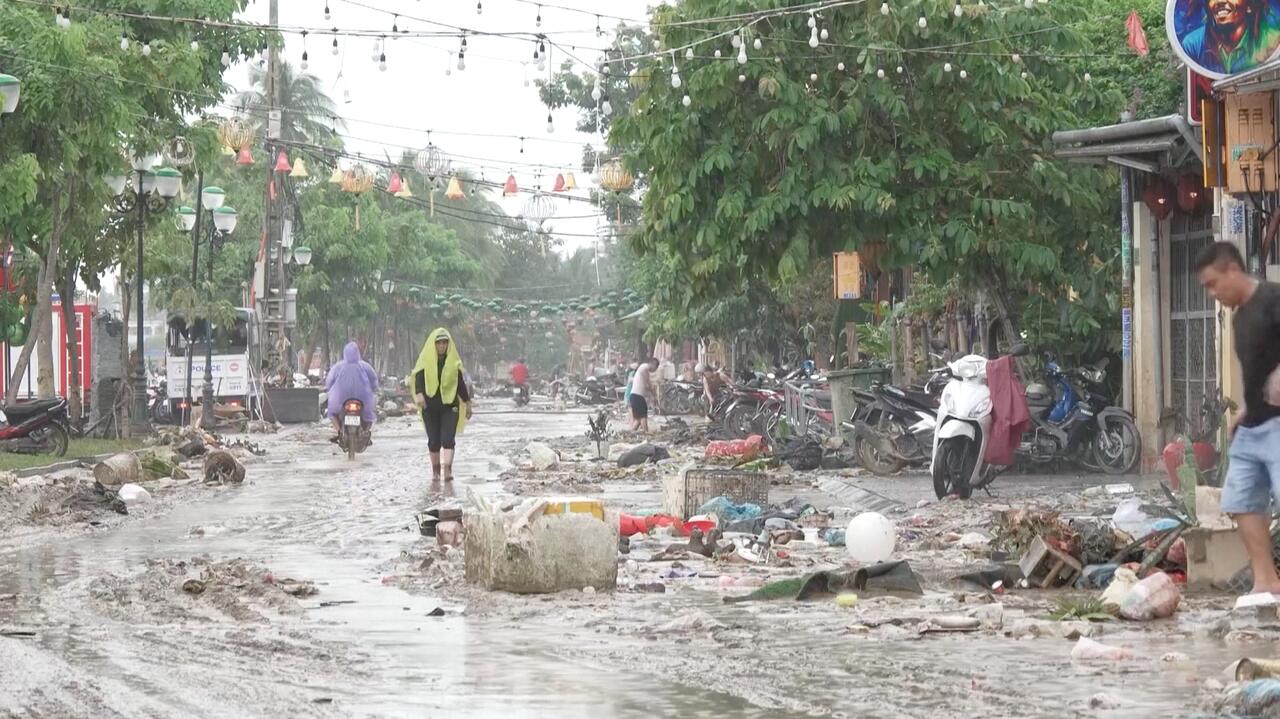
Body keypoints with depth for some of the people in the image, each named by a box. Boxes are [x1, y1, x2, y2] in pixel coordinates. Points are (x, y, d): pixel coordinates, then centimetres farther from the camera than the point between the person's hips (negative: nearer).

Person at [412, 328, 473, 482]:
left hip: (450, 405, 0)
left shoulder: (453, 361, 6)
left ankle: (447, 470, -23)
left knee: (448, 439, -13)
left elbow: (461, 382, 12)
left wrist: (467, 403, 13)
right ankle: (435, 470, 18)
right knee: (433, 440, 6)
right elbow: (419, 377, -11)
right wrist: (419, 394, -29)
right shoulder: (425, 359, 1)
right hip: (430, 406, 0)